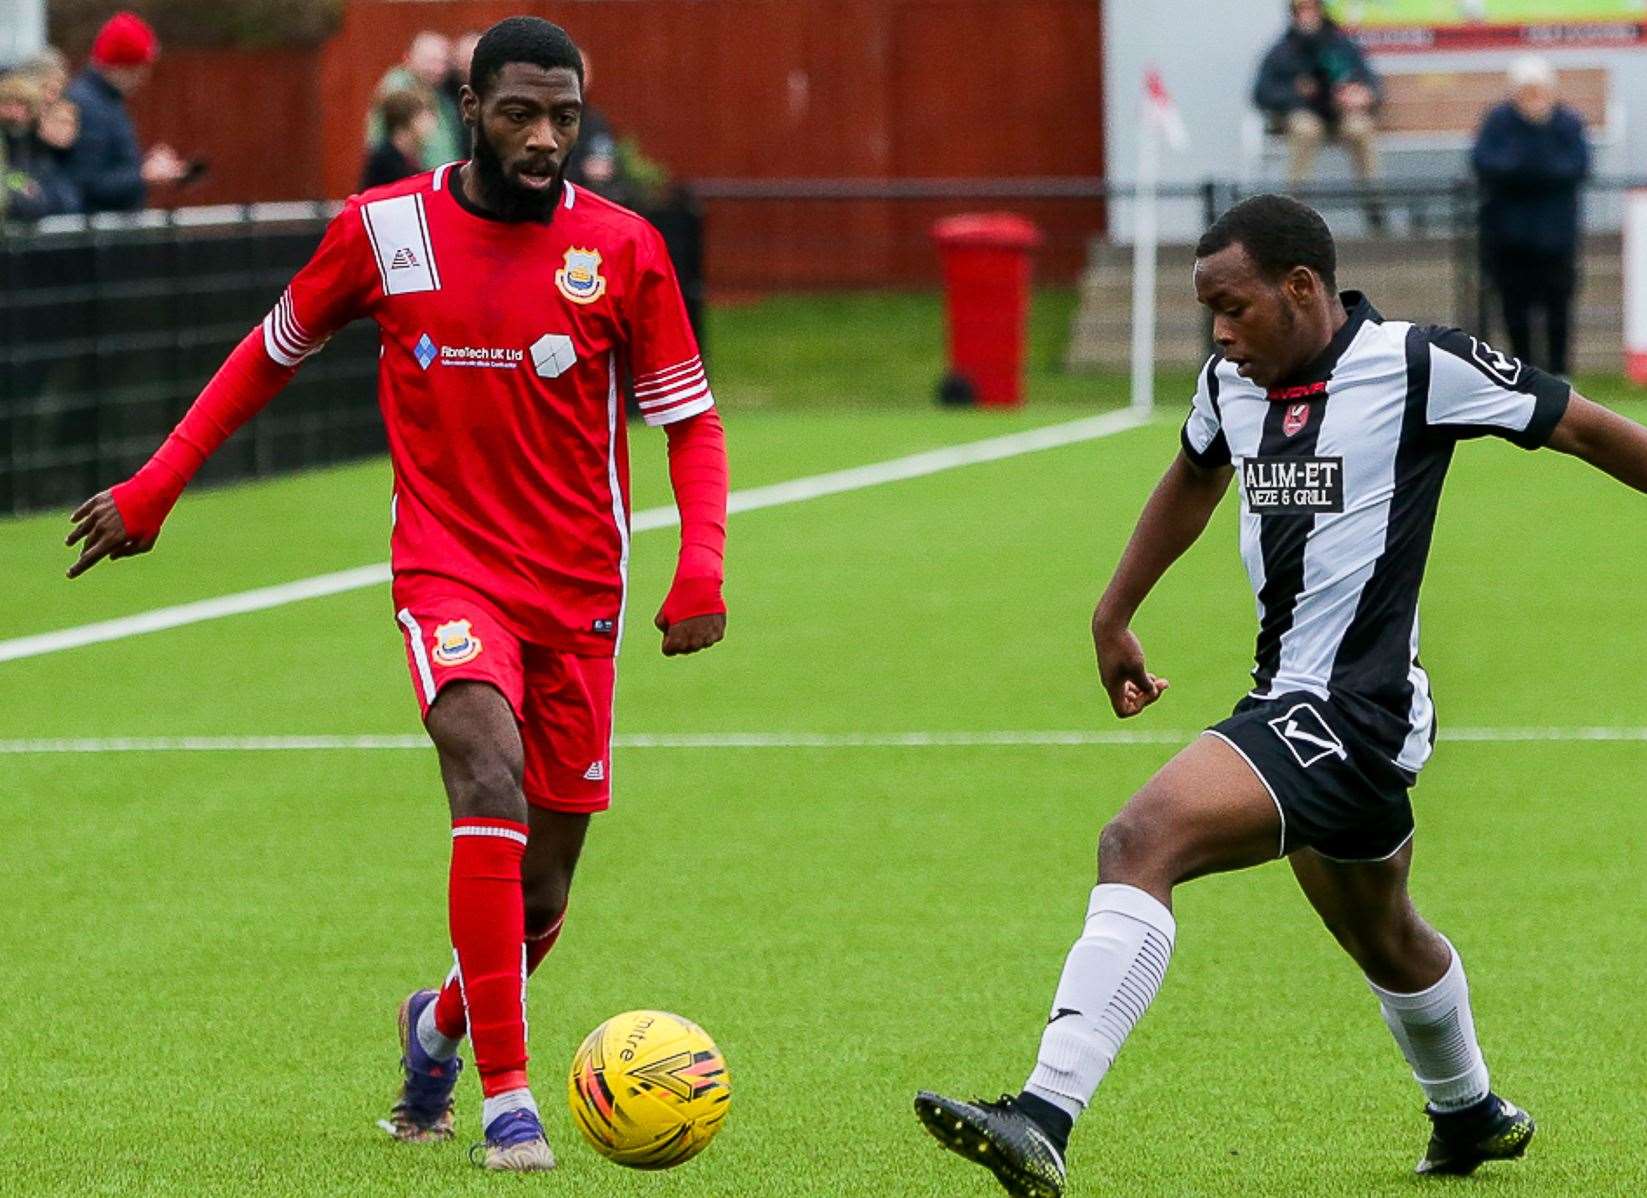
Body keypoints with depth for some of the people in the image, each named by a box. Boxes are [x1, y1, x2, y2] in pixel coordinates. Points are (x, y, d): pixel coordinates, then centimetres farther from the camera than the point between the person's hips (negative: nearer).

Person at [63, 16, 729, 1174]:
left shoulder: (622, 249, -5)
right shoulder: (382, 231, -4)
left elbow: (689, 421, 3)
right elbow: (273, 351, 12)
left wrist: (701, 568, -13)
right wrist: (155, 486, 9)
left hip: (579, 592, 2)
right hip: (447, 569, -2)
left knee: (539, 891, 7)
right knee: (491, 783, -28)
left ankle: (442, 1024, 40)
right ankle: (506, 1098, -26)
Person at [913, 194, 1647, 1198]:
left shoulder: (1419, 366, -15)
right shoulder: (1232, 383, 6)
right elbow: (1195, 479, 29)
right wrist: (1115, 615, 29)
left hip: (1355, 709, -9)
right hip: (1293, 702, 9)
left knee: (1142, 841, -25)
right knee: (1382, 936, 28)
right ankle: (1472, 1116, 54)